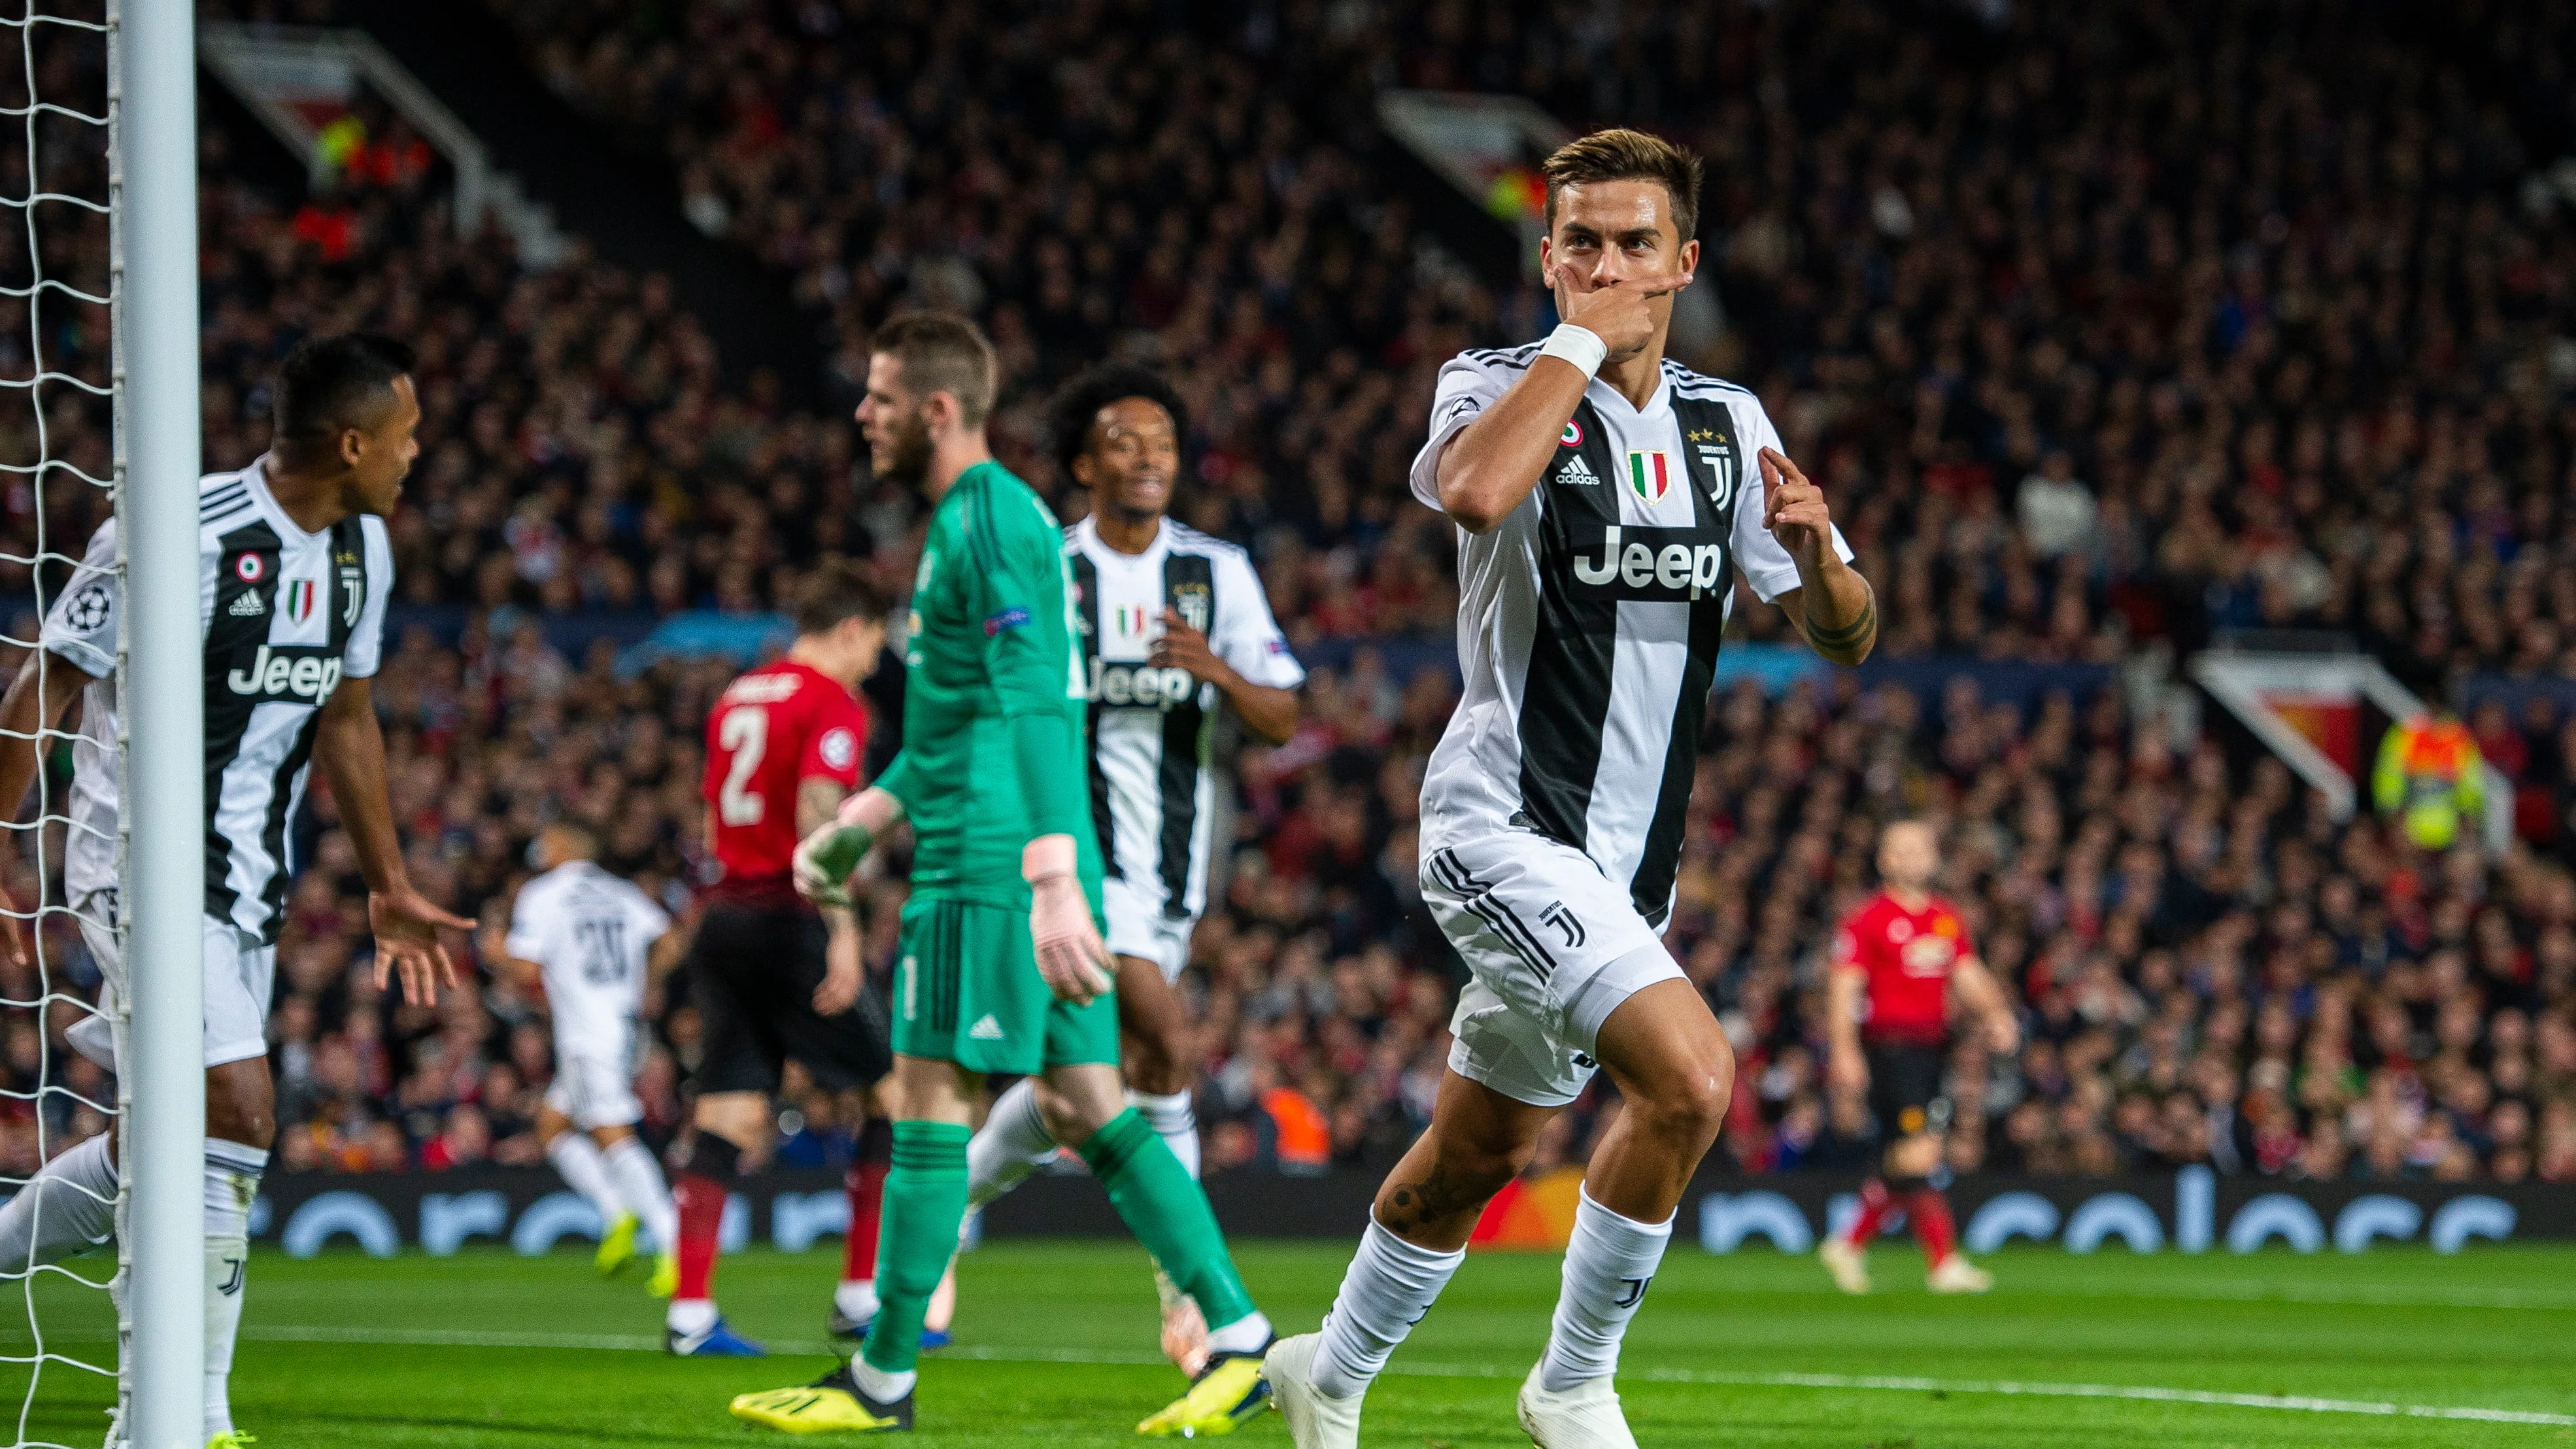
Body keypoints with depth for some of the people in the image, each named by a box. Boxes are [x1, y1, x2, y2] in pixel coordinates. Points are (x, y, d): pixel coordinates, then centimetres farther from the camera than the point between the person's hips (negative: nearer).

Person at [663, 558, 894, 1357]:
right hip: (790, 923, -7)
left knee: (726, 1121, 4)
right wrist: (842, 930, -23)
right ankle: (864, 1295, 5)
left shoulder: (738, 698, 17)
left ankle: (690, 1312, -4)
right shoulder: (833, 705, -7)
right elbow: (819, 813, -20)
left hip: (724, 918, 7)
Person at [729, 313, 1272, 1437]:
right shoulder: (976, 518, 20)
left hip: (988, 864, -10)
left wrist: (1053, 882, -29)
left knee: (931, 1100, -5)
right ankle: (1238, 1336, 1)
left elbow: (1036, 708, -22)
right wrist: (861, 820, 28)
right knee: (1083, 1104, 6)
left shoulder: (990, 520, -12)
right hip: (1014, 865, 10)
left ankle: (883, 1378, -1)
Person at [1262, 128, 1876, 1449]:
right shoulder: (1498, 387, -9)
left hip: (1625, 863, 7)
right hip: (1503, 829, -7)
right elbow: (1475, 490, -34)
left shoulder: (1727, 425, 8)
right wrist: (1581, 340, -22)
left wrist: (1815, 552, -14)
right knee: (1689, 1077, -24)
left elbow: (1845, 636, 8)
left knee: (1478, 1155, 16)